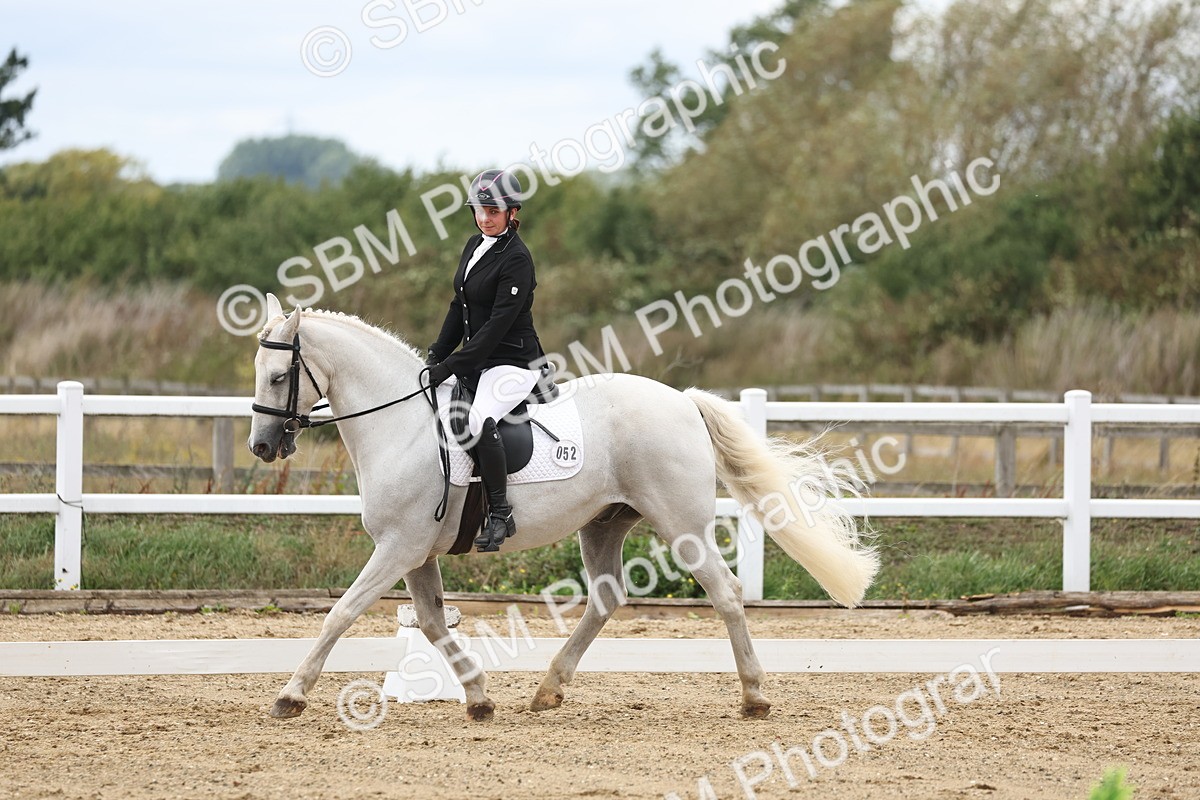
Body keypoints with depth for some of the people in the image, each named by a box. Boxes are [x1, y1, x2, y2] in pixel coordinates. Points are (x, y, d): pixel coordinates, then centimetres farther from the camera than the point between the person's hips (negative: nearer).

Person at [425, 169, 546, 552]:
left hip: (513, 362, -10)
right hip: (477, 359, 10)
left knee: (479, 419, -35)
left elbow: (498, 324, -21)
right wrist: (438, 354, 5)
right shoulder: (475, 246, 11)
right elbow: (459, 306, 18)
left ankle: (500, 515, -26)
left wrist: (453, 365, -22)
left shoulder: (516, 259, -16)